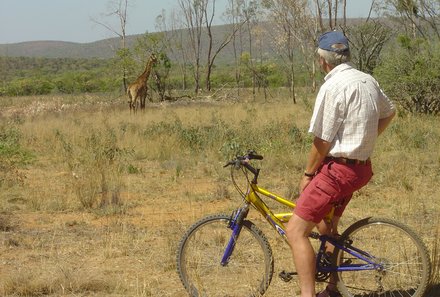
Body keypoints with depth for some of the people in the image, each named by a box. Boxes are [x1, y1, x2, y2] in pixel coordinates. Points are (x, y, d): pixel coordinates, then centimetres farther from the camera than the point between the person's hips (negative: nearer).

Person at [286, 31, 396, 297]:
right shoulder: (368, 81, 8)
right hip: (362, 167, 9)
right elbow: (389, 112, 26)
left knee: (296, 231, -9)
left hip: (338, 168, -9)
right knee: (326, 225, 25)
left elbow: (322, 141, -16)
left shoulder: (333, 87, -18)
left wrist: (308, 174, -4)